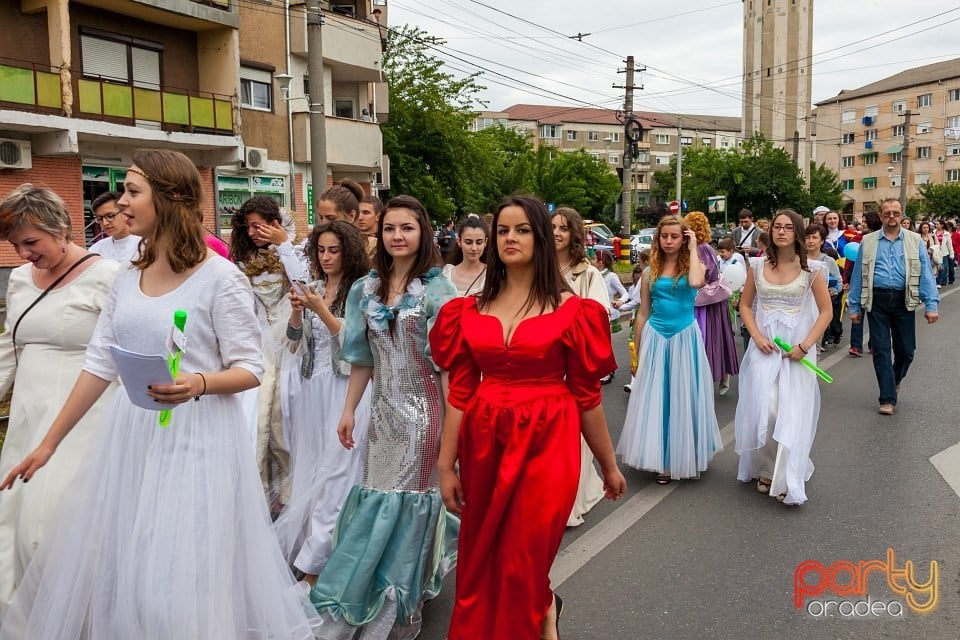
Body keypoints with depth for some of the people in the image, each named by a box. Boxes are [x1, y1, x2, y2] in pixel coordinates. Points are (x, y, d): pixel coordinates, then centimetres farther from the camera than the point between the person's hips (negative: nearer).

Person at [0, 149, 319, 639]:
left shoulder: (221, 278, -12)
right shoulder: (127, 278, 7)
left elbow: (250, 369, -11)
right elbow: (99, 364, 10)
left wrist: (199, 384, -30)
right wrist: (49, 442, 11)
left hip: (194, 437, -6)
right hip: (130, 434, 6)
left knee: (181, 575, 2)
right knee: (108, 564, 15)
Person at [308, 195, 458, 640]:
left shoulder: (437, 291, -9)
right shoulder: (366, 289, 5)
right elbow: (362, 357, 11)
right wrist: (349, 410, 10)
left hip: (422, 409, -4)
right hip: (383, 408, 4)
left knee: (407, 499, 4)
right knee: (375, 498, 12)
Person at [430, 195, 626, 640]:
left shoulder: (571, 310, -4)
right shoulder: (470, 311, 5)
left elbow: (587, 396, 0)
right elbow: (459, 393, 3)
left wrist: (609, 465, 6)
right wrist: (446, 465, 2)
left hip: (545, 443, -4)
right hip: (485, 444, 4)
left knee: (521, 563, 1)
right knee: (480, 561, 17)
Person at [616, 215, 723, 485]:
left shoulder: (692, 265, 0)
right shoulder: (650, 272, 5)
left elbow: (696, 282, -26)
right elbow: (643, 313, 9)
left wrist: (693, 249, -13)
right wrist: (637, 352, 10)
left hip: (685, 338, -2)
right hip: (655, 338, 2)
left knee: (683, 395, 6)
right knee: (655, 397, 5)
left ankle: (686, 456, 22)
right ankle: (662, 458, 18)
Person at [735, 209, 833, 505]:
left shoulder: (812, 269, -3)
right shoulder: (758, 265, 3)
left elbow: (826, 311, -1)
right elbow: (745, 305, 9)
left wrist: (805, 346, -11)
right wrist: (757, 336, -6)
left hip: (796, 346, -1)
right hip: (764, 344, 1)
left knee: (792, 412, 0)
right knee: (764, 408, -4)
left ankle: (786, 480, 9)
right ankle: (766, 470, 17)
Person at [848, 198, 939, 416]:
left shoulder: (914, 241, 7)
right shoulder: (868, 242, 7)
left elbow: (926, 274, 2)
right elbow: (858, 275, 8)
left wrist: (931, 305, -7)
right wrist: (854, 306, 5)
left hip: (903, 301, 1)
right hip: (877, 300, 0)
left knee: (906, 349, 8)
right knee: (881, 350, -1)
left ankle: (895, 380, 39)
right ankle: (887, 399, 5)